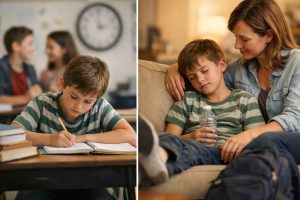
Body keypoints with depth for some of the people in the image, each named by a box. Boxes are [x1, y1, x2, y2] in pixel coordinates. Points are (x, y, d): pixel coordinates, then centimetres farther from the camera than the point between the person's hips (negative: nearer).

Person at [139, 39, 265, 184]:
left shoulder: (244, 99, 24)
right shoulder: (187, 100, 31)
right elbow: (172, 135, 17)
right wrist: (191, 137, -6)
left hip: (221, 154, -2)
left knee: (193, 149, -41)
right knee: (168, 140, -36)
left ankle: (159, 158, -74)